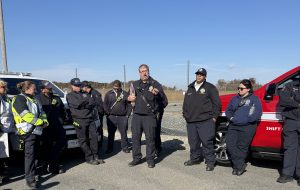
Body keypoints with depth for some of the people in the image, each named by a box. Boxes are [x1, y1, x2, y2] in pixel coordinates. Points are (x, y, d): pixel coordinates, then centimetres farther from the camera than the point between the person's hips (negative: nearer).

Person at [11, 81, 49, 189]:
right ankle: (30, 179, -8)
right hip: (28, 131, -9)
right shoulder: (19, 99, -7)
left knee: (35, 153, 16)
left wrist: (44, 121, -2)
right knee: (30, 154, -11)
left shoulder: (33, 100, 22)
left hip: (37, 130, 9)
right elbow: (25, 114, -19)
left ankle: (33, 171, 29)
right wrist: (40, 122, -17)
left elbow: (41, 112, 20)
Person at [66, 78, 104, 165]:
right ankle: (89, 158, 6)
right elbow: (76, 104, -10)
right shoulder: (69, 96, 8)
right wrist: (87, 102, 2)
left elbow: (93, 103, 6)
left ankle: (95, 156, 10)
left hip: (90, 119, 4)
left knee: (94, 137, 1)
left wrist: (82, 105, -7)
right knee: (83, 140, -3)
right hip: (79, 120, -4)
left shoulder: (85, 94, 21)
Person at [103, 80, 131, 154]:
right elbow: (105, 104, 9)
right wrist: (108, 113, -2)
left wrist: (127, 114, 0)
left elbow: (129, 105, 7)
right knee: (111, 133, 7)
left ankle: (125, 147, 17)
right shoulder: (108, 94, 8)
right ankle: (110, 148, 18)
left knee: (124, 133, 4)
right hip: (111, 117, 1)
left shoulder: (125, 94, 5)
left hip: (122, 117, -1)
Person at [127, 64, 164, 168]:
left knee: (150, 138, 1)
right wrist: (129, 98, -1)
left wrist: (156, 93, -32)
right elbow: (129, 96, 23)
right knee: (135, 137, 9)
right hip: (136, 115, 4)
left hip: (149, 116, -4)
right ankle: (136, 158, 21)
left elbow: (161, 97, -10)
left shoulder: (155, 84, 0)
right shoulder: (135, 84, 14)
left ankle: (150, 159, 14)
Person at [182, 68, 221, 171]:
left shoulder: (210, 88, 1)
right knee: (193, 142, 13)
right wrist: (185, 114, 17)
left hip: (205, 121, -6)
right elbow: (185, 103, 24)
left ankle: (210, 162, 6)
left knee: (207, 142, -5)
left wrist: (214, 116, -7)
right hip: (191, 121, 6)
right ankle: (195, 158, 29)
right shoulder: (190, 88, 19)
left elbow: (216, 103, -2)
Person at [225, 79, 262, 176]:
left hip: (247, 128, -5)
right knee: (230, 145, -7)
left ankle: (238, 166, 15)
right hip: (233, 126, 5)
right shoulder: (235, 98, 17)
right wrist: (230, 117, 2)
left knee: (241, 147, -1)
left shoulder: (254, 99, 1)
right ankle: (241, 165, 4)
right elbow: (228, 109, 20)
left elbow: (257, 114, -7)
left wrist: (246, 120, -13)